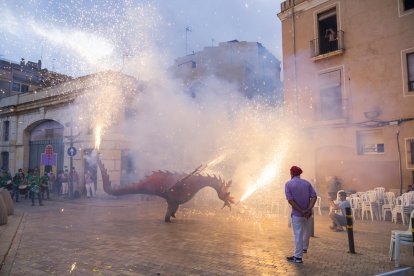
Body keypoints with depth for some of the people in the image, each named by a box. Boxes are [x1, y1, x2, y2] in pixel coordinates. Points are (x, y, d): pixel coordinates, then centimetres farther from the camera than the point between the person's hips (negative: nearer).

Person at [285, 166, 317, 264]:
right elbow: (314, 196, -7)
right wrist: (308, 210, -15)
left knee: (298, 235, 1)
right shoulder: (307, 183, 4)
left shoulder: (288, 184, -8)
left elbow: (290, 200, -17)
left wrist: (301, 211, -16)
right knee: (306, 232, 23)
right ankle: (304, 248, 44)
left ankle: (298, 257, 7)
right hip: (307, 213, 5)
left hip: (297, 213, -5)